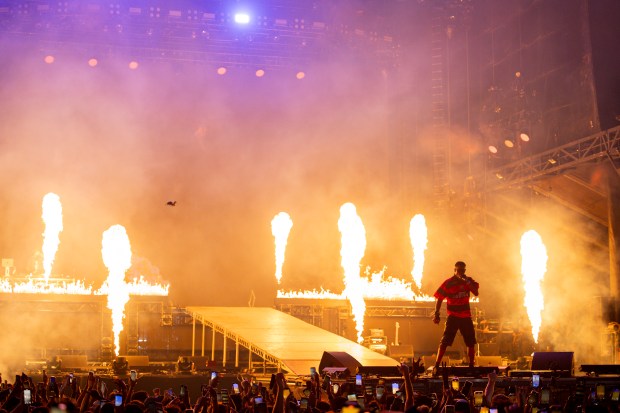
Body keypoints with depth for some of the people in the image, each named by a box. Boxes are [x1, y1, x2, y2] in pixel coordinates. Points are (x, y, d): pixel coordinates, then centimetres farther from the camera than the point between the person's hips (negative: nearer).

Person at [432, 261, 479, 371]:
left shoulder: (468, 280, 4)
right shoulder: (448, 283, -6)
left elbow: (476, 292, -11)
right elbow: (439, 298, -5)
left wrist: (467, 282, -22)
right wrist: (436, 314, -11)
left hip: (466, 316, 4)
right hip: (453, 316, -4)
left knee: (471, 342, 8)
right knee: (444, 342, -12)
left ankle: (471, 365, 22)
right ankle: (436, 366, -11)